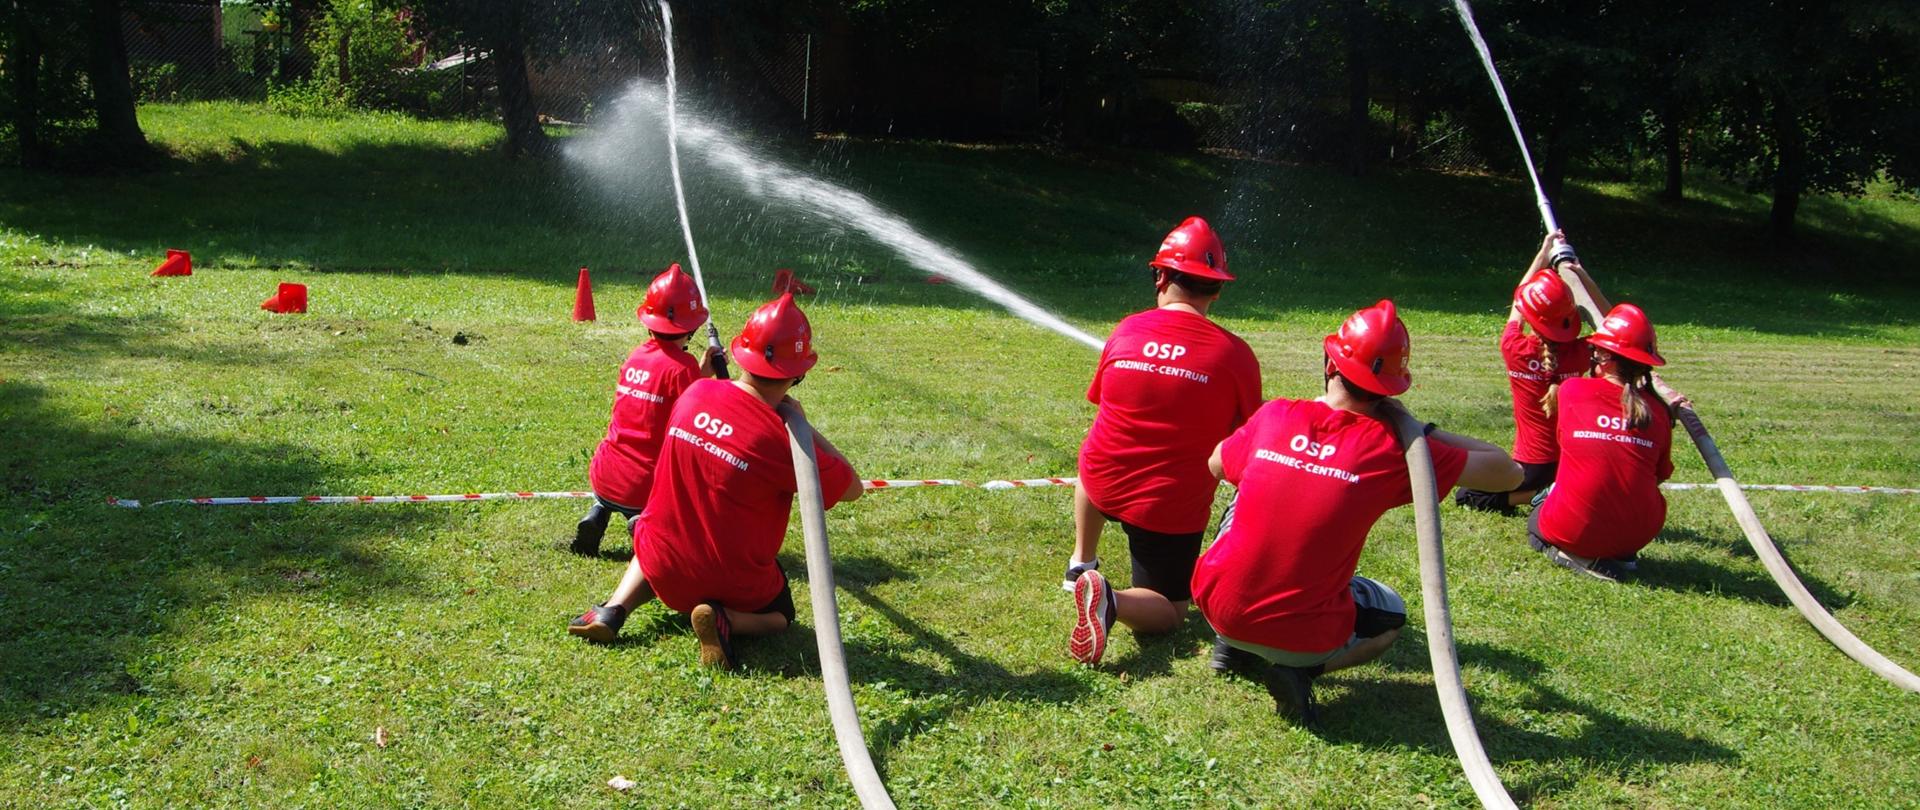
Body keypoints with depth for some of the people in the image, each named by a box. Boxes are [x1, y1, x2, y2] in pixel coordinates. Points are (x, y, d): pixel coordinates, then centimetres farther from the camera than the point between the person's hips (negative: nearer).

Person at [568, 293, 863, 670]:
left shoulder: (696, 392, -11)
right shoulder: (782, 439, -26)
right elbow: (851, 488, -12)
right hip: (734, 583, -4)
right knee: (779, 615, 26)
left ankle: (614, 609, 11)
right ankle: (726, 620, -7)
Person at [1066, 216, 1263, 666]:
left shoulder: (1125, 331, -2)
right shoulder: (1234, 353, -12)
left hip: (1102, 483, 4)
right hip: (1172, 507, -4)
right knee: (1168, 612, 12)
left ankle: (1081, 563, 33)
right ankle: (1112, 601, -20)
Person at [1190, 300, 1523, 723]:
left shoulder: (1276, 414, -4)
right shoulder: (1393, 447, -12)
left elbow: (1216, 466, 16)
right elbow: (1506, 472, -4)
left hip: (1218, 608, 3)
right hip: (1304, 636, -2)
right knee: (1391, 612, 30)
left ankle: (1232, 647, 21)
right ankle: (1300, 668, 2)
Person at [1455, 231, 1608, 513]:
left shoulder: (1515, 350, -17)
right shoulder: (1577, 355, -13)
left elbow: (1518, 302, 3)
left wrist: (1544, 253, 12)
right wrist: (1583, 276, -3)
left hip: (1531, 466, -3)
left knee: (1465, 495, 12)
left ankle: (1539, 495, -7)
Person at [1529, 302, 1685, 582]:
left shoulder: (1572, 391, -6)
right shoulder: (1657, 410, -2)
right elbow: (1661, 475, 8)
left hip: (1573, 532, -3)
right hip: (1638, 534, 3)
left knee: (1537, 523, 31)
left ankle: (1574, 556, 0)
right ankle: (1621, 557, 11)